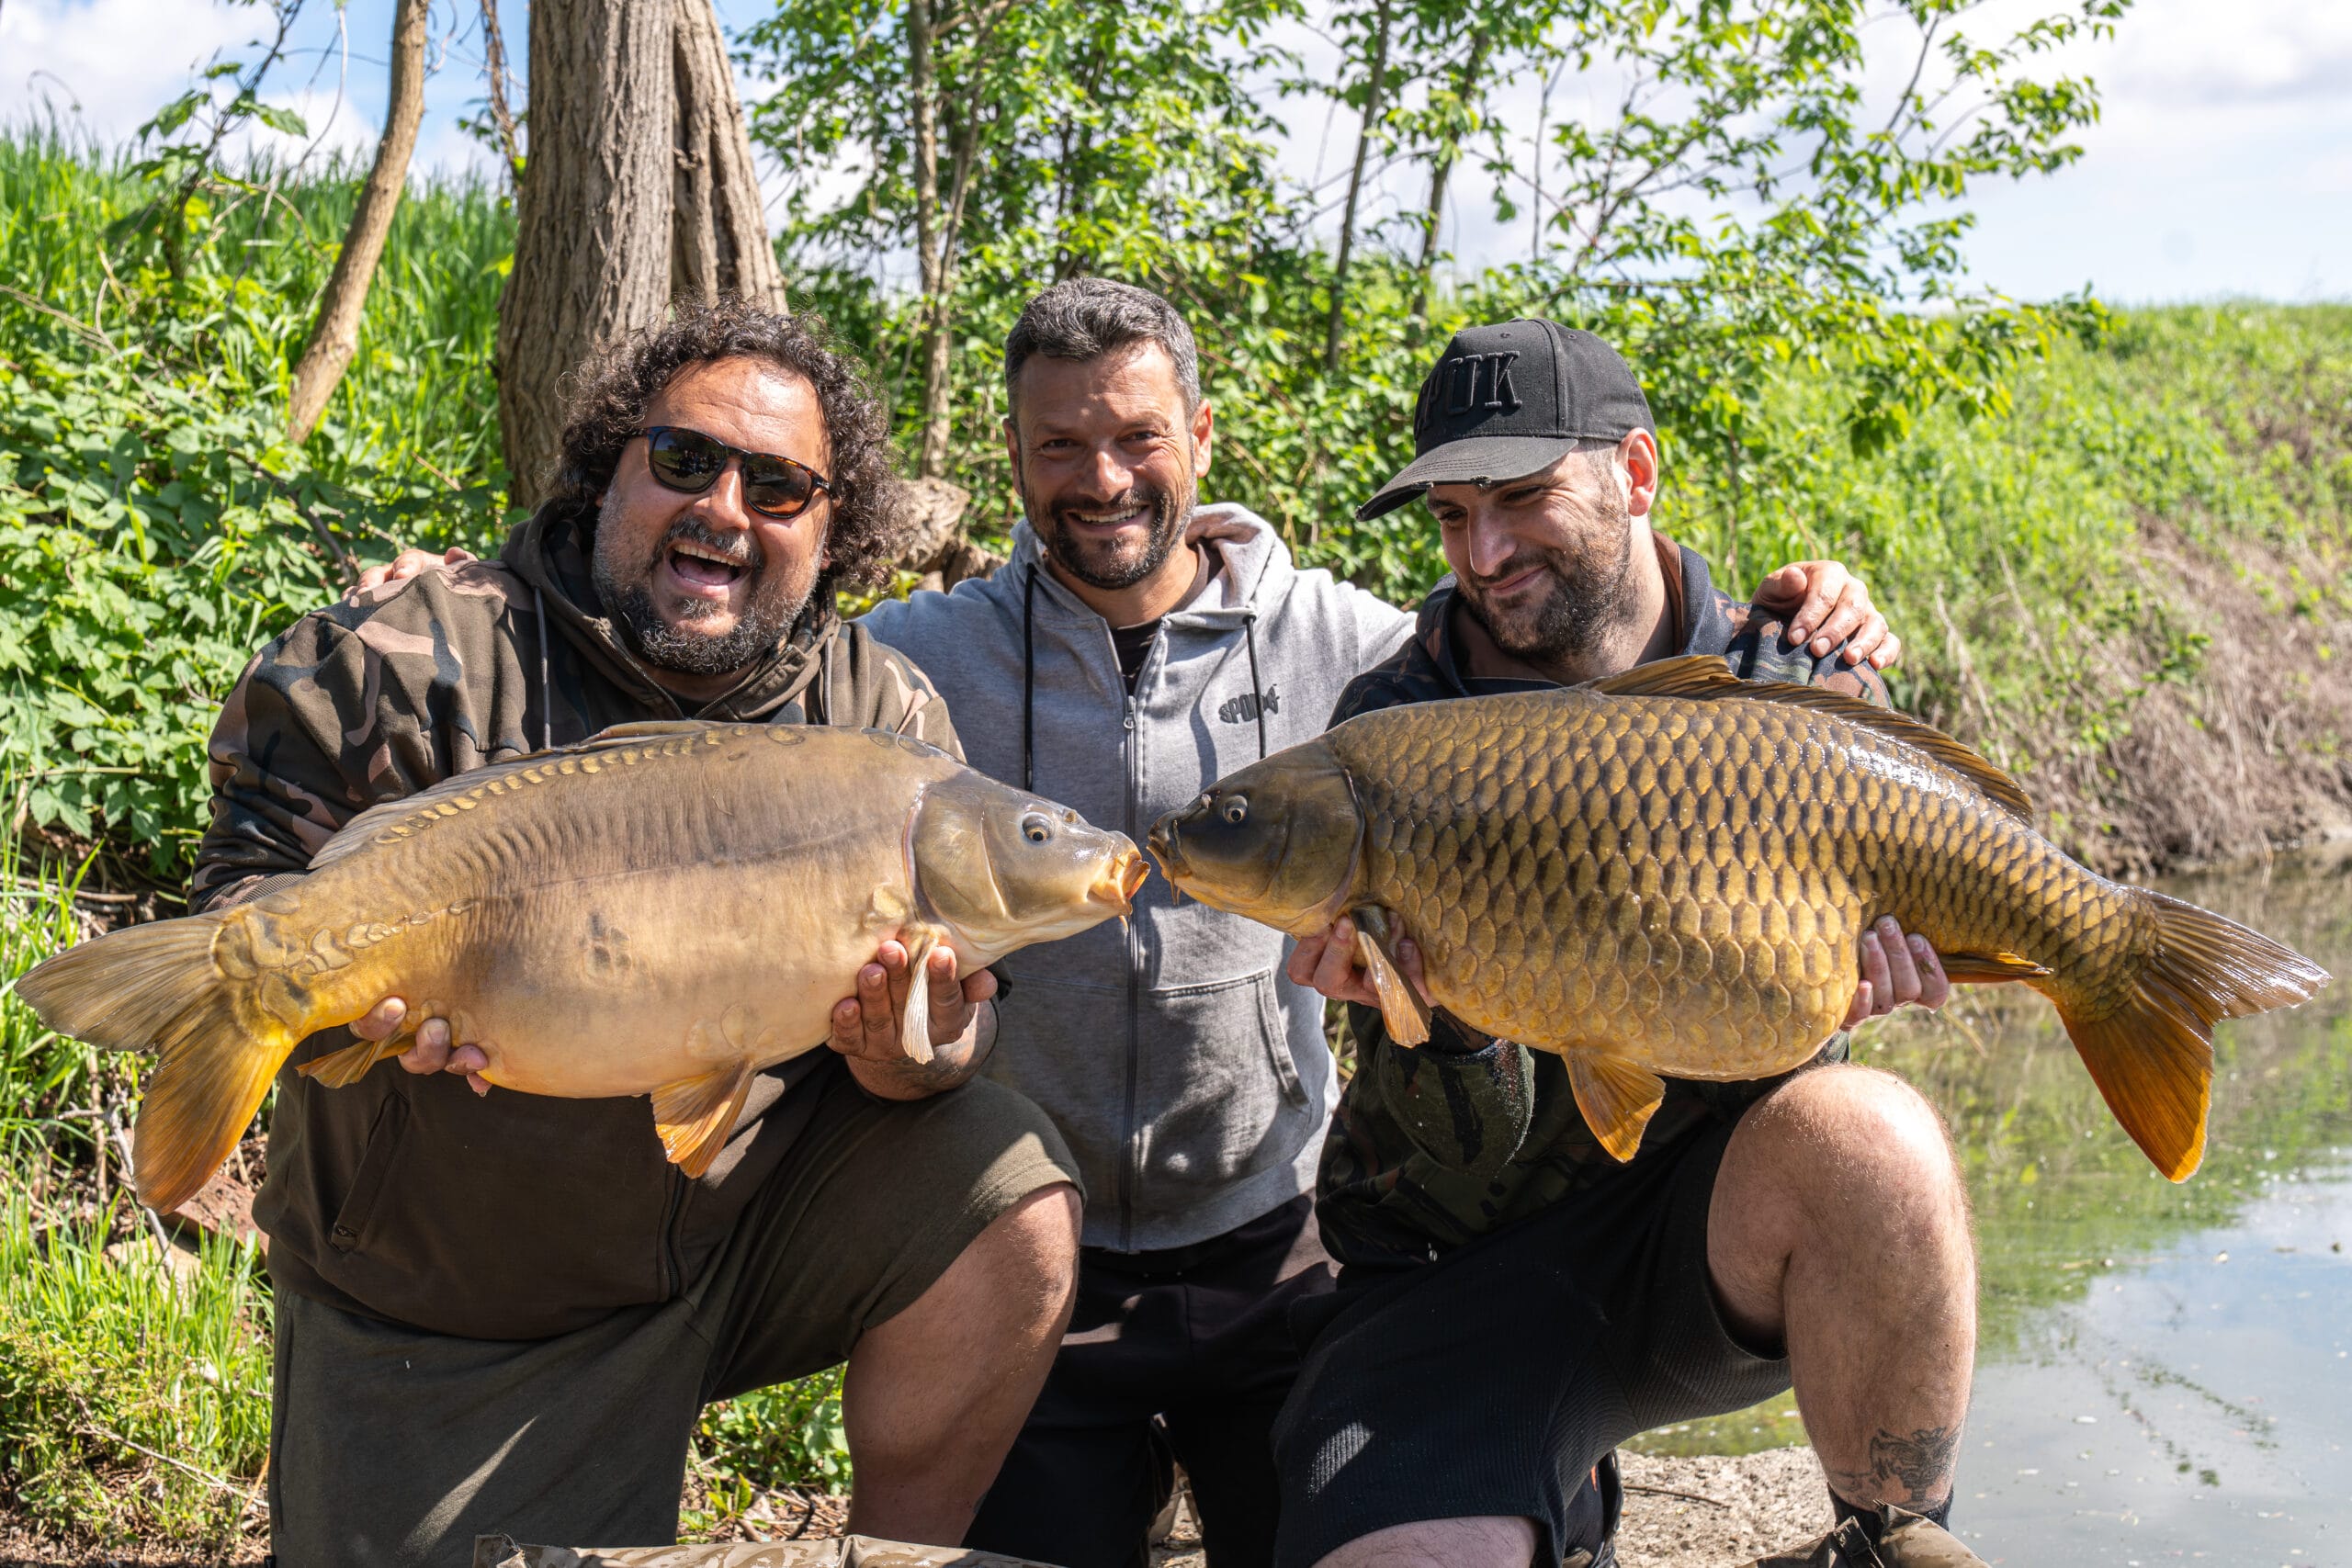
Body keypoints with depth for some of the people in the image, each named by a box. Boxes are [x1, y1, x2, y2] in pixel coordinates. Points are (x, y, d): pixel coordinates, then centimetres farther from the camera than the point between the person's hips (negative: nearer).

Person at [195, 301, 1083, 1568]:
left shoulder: (884, 716, -2)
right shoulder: (421, 662, -11)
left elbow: (960, 1022, -3)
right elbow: (249, 882, -8)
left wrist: (911, 1047, -28)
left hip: (751, 1228, 2)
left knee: (1013, 1199, -19)